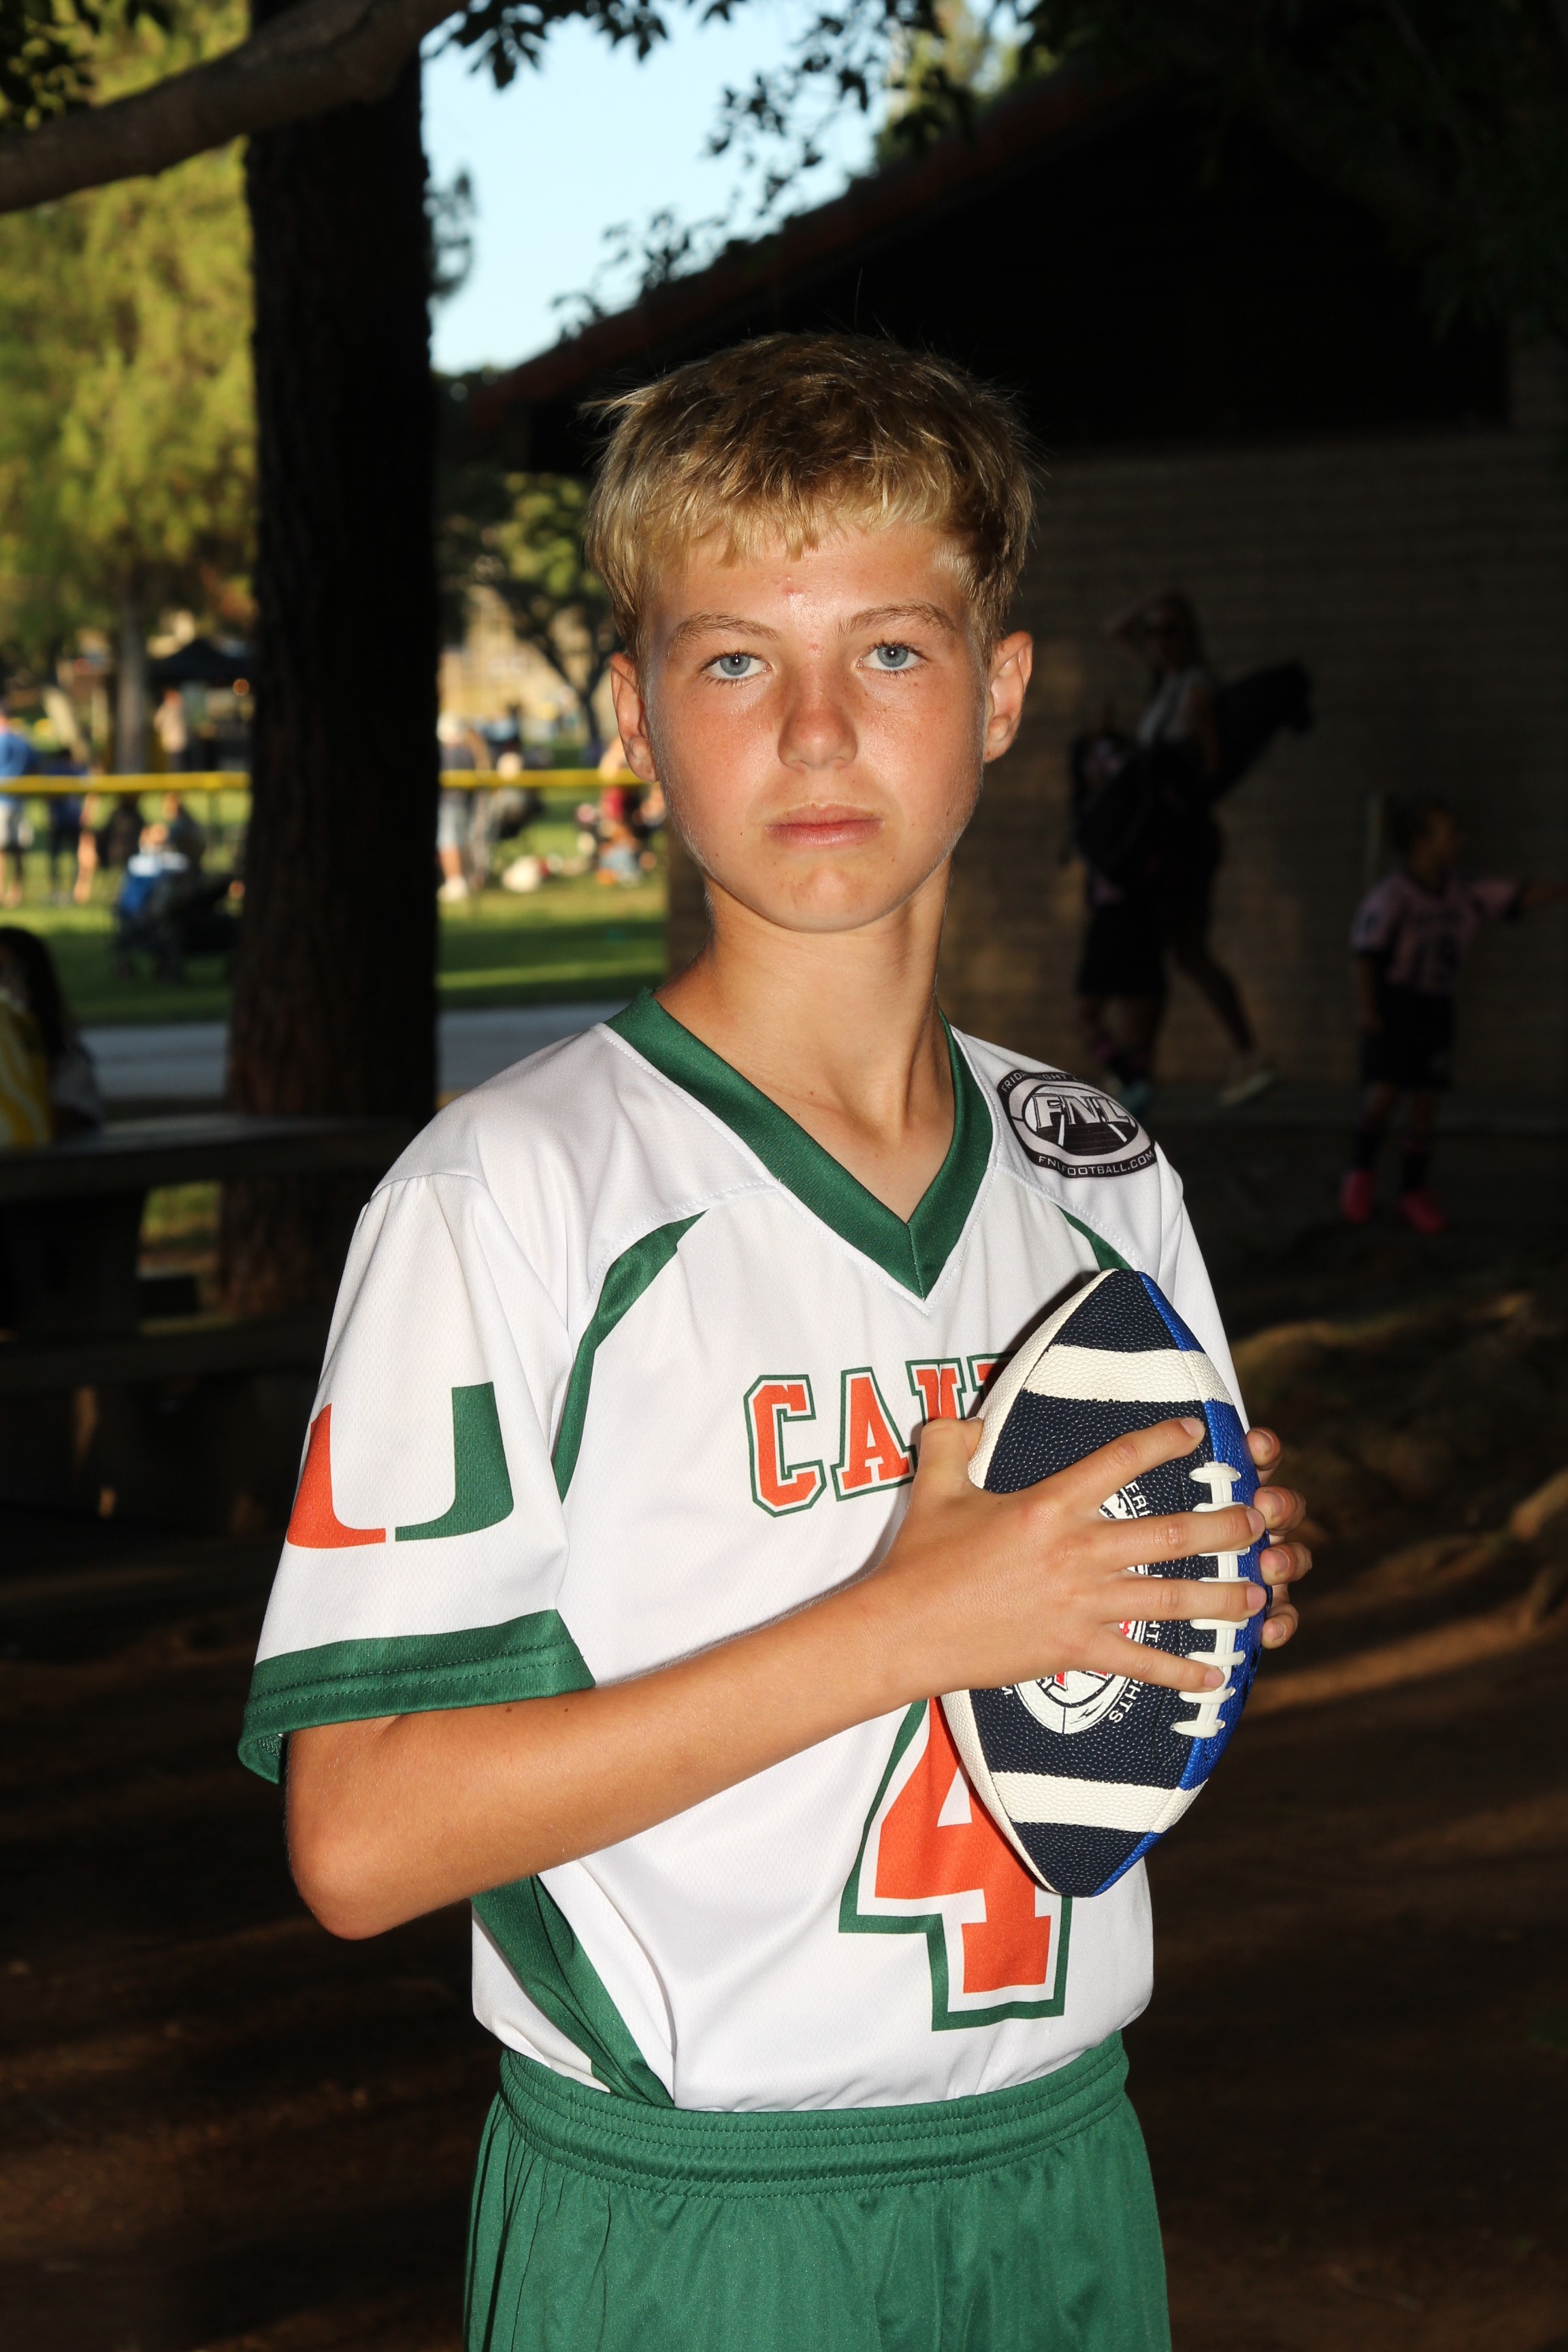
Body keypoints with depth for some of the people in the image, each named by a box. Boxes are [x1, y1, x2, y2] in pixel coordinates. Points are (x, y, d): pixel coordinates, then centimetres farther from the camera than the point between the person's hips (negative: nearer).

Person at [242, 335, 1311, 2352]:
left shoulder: (1103, 1182, 5)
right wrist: (903, 1621, -21)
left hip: (1064, 2185, 5)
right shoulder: (507, 1193, -13)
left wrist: (1230, 1598, -5)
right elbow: (359, 1839, -19)